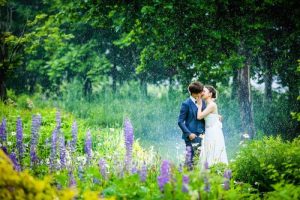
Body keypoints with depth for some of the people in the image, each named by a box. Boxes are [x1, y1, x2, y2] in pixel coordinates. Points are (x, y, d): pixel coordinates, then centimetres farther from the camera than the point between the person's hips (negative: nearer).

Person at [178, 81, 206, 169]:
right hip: (191, 136, -6)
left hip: (201, 135, 6)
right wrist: (189, 134, -16)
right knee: (190, 159, -2)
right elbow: (180, 121, -9)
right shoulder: (186, 104, -10)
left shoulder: (202, 102, 9)